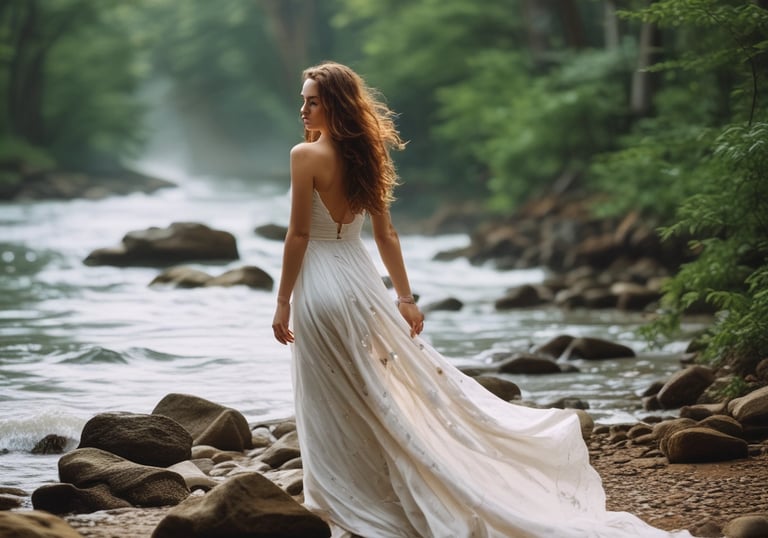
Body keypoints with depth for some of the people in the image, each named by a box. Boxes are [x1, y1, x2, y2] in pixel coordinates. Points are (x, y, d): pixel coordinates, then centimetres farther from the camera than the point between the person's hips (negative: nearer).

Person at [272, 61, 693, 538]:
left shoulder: (306, 156, -14)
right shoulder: (363, 156, 8)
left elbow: (298, 235, -15)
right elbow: (386, 234, 11)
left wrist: (284, 302, -9)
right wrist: (405, 297, 13)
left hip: (320, 284, -7)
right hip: (360, 279, 7)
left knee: (334, 414, 2)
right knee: (413, 376, 13)